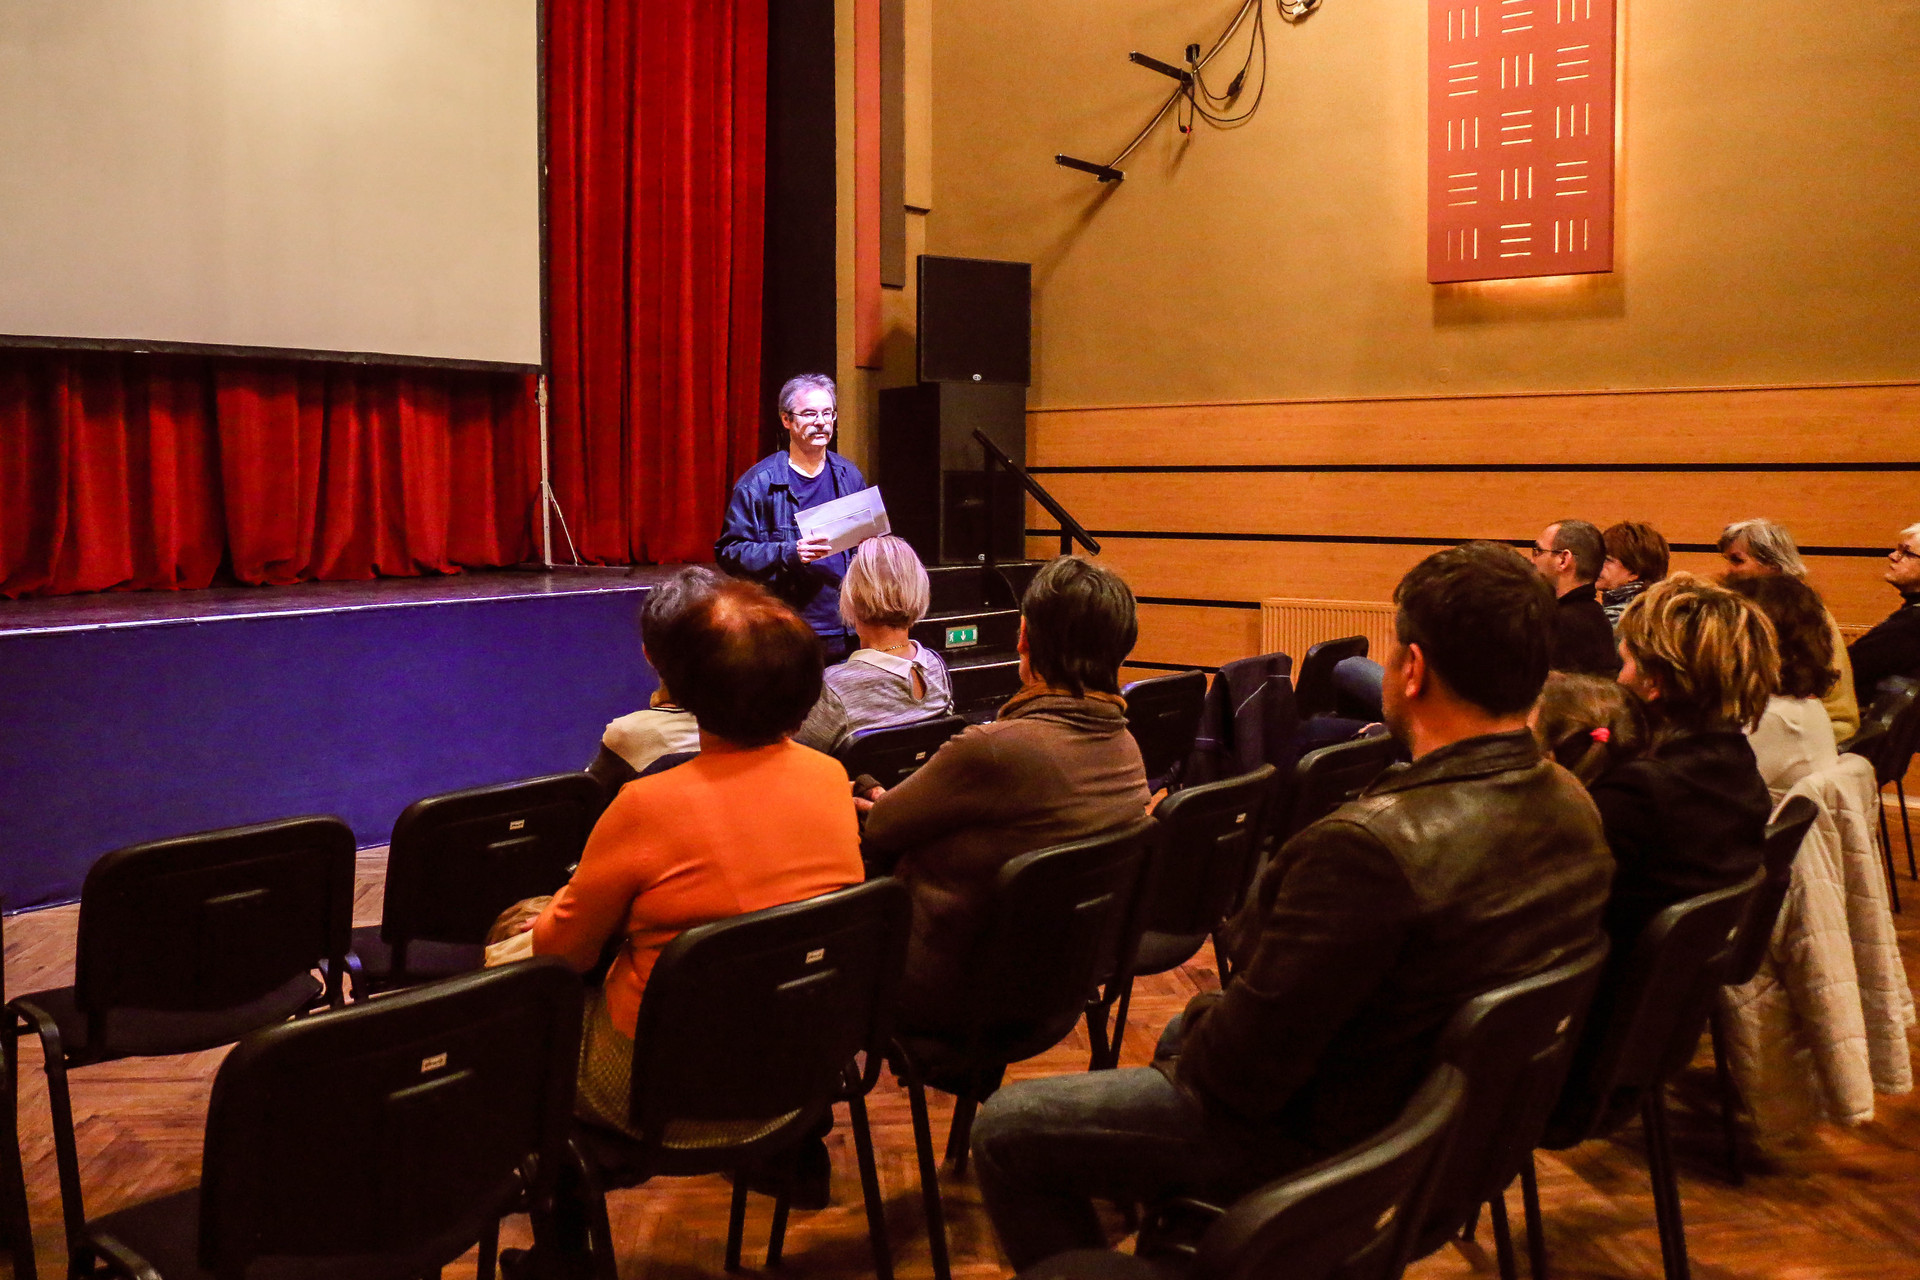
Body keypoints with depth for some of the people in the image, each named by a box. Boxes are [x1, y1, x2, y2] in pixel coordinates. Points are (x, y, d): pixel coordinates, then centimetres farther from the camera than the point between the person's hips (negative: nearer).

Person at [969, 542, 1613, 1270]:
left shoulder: (1376, 844, -35)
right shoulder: (1574, 808, -6)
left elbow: (1244, 1068, -28)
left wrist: (1194, 1038, -4)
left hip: (1324, 1142, -9)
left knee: (1004, 1132, 2)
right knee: (1184, 1033, 33)